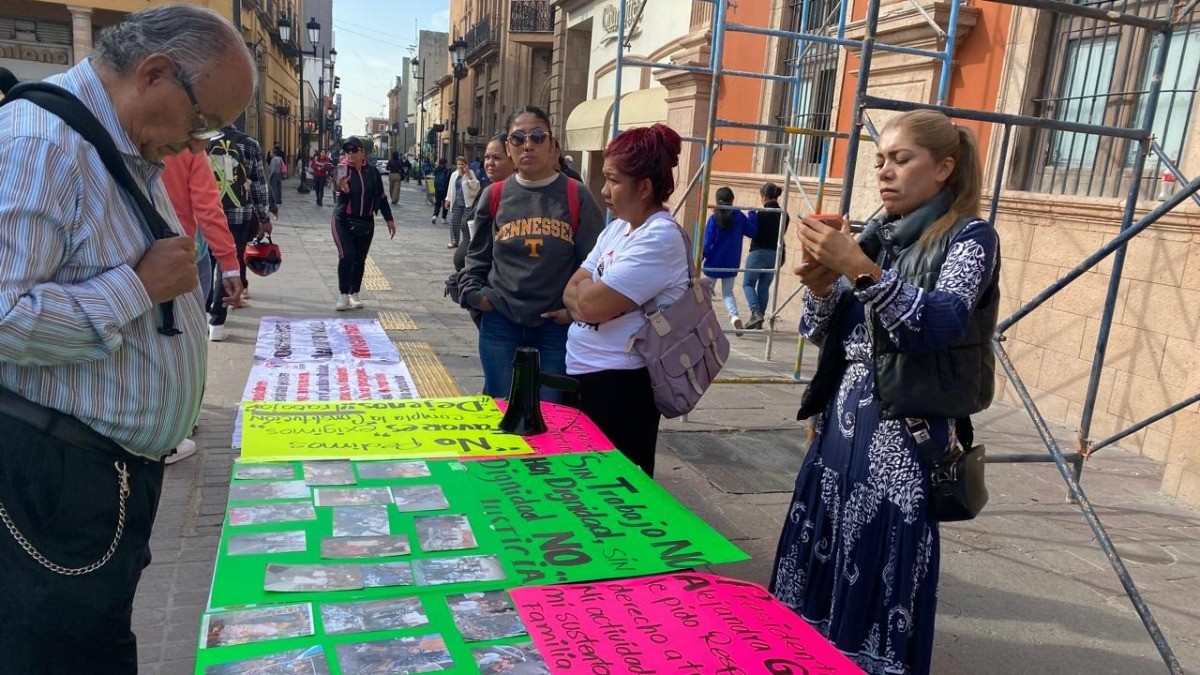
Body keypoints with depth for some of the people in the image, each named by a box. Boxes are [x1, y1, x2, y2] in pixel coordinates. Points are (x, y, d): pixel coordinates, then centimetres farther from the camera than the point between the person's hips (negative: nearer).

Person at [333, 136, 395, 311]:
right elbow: (341, 200, -13)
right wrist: (343, 189, -35)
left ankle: (354, 294, 19)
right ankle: (343, 296, -3)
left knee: (360, 259, 8)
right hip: (344, 221, -3)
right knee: (346, 256, -13)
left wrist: (389, 219, 11)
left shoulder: (372, 171, -1)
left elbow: (381, 196, 9)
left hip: (366, 222, 3)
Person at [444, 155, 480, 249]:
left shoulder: (470, 173, -3)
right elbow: (451, 188, 21)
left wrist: (468, 175, -21)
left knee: (466, 223, -6)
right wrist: (448, 199, 18)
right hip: (456, 203, 5)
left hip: (467, 203, -5)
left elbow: (475, 186, -16)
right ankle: (454, 241, 16)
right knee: (453, 222, 4)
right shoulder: (454, 175, 12)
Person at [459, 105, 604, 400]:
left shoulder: (576, 196, -3)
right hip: (500, 323, 2)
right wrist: (474, 293, 0)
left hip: (556, 326, -2)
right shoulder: (495, 196, 4)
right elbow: (477, 255, 14)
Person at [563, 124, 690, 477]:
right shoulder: (618, 227, 10)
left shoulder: (660, 238, -19)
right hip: (585, 374, 9)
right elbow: (572, 294, 7)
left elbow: (592, 305, -24)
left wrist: (586, 287, -2)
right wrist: (591, 291, -14)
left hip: (619, 384, -9)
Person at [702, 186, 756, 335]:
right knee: (728, 291, 14)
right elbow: (753, 232, 6)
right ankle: (734, 316, -12)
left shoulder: (713, 218, -11)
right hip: (732, 264, 2)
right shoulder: (739, 217, -5)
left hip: (713, 263, -2)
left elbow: (707, 244, -12)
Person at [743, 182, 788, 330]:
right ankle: (759, 318, 15)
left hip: (758, 253, -6)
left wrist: (752, 215, 0)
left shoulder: (761, 214, -14)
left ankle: (756, 313, -14)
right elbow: (780, 234, 12)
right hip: (775, 254, 6)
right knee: (764, 287, 13)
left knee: (748, 284, 6)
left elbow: (752, 232, -12)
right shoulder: (783, 215, 5)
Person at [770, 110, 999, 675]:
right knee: (821, 558, 11)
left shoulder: (969, 237, -4)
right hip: (842, 420, 6)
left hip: (905, 432, -5)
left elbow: (941, 322, -21)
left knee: (881, 572, -1)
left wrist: (859, 268, -30)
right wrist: (820, 284, -9)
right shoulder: (874, 234, 12)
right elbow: (819, 333, 11)